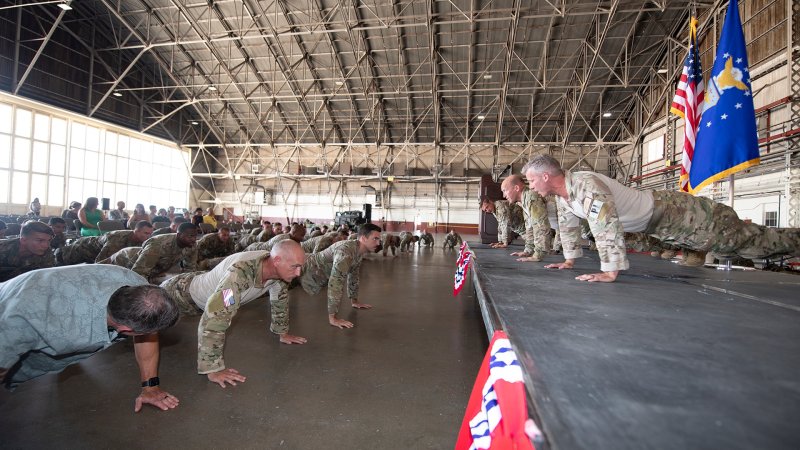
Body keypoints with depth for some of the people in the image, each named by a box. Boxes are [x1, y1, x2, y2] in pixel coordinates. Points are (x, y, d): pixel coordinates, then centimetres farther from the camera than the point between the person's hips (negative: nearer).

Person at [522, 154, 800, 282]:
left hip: (669, 211, -8)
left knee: (738, 239, 5)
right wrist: (569, 261, 10)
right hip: (654, 225, 8)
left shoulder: (586, 185, -35)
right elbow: (567, 225, 9)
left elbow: (607, 226, -44)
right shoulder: (562, 193, -5)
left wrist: (610, 273, -43)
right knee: (727, 240, 25)